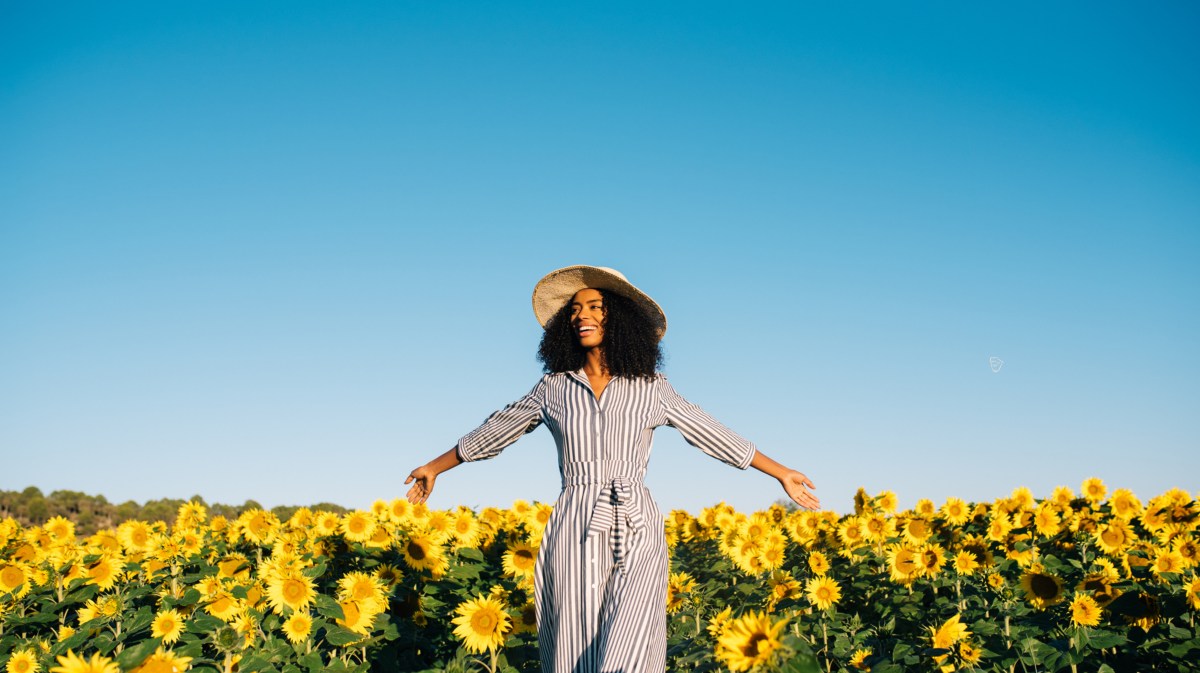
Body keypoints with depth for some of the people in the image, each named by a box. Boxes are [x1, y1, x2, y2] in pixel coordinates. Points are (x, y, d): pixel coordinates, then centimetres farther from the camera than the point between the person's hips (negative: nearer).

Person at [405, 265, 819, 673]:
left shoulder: (651, 389, 6)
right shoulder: (553, 388, 8)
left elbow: (712, 435, 12)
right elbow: (494, 432, 19)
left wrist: (781, 473, 15)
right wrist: (434, 468, 27)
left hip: (636, 535, -1)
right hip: (573, 534, 1)